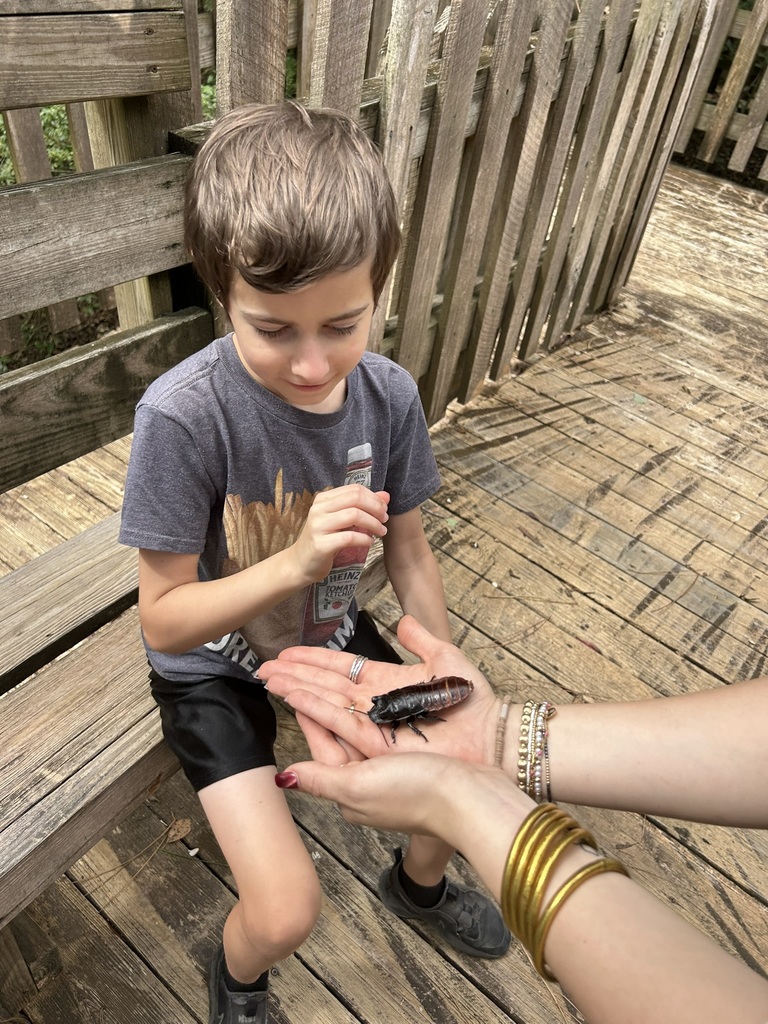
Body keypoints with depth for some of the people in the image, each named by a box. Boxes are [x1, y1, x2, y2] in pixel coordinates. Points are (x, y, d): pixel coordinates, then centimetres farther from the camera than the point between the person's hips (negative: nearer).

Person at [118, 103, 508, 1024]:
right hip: (212, 664, -4)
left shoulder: (388, 395, -17)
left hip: (329, 633, 4)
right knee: (286, 914, -13)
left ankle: (418, 882, 43)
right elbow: (163, 618, -23)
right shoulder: (184, 415, -30)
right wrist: (298, 561, -39)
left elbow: (407, 547, -3)